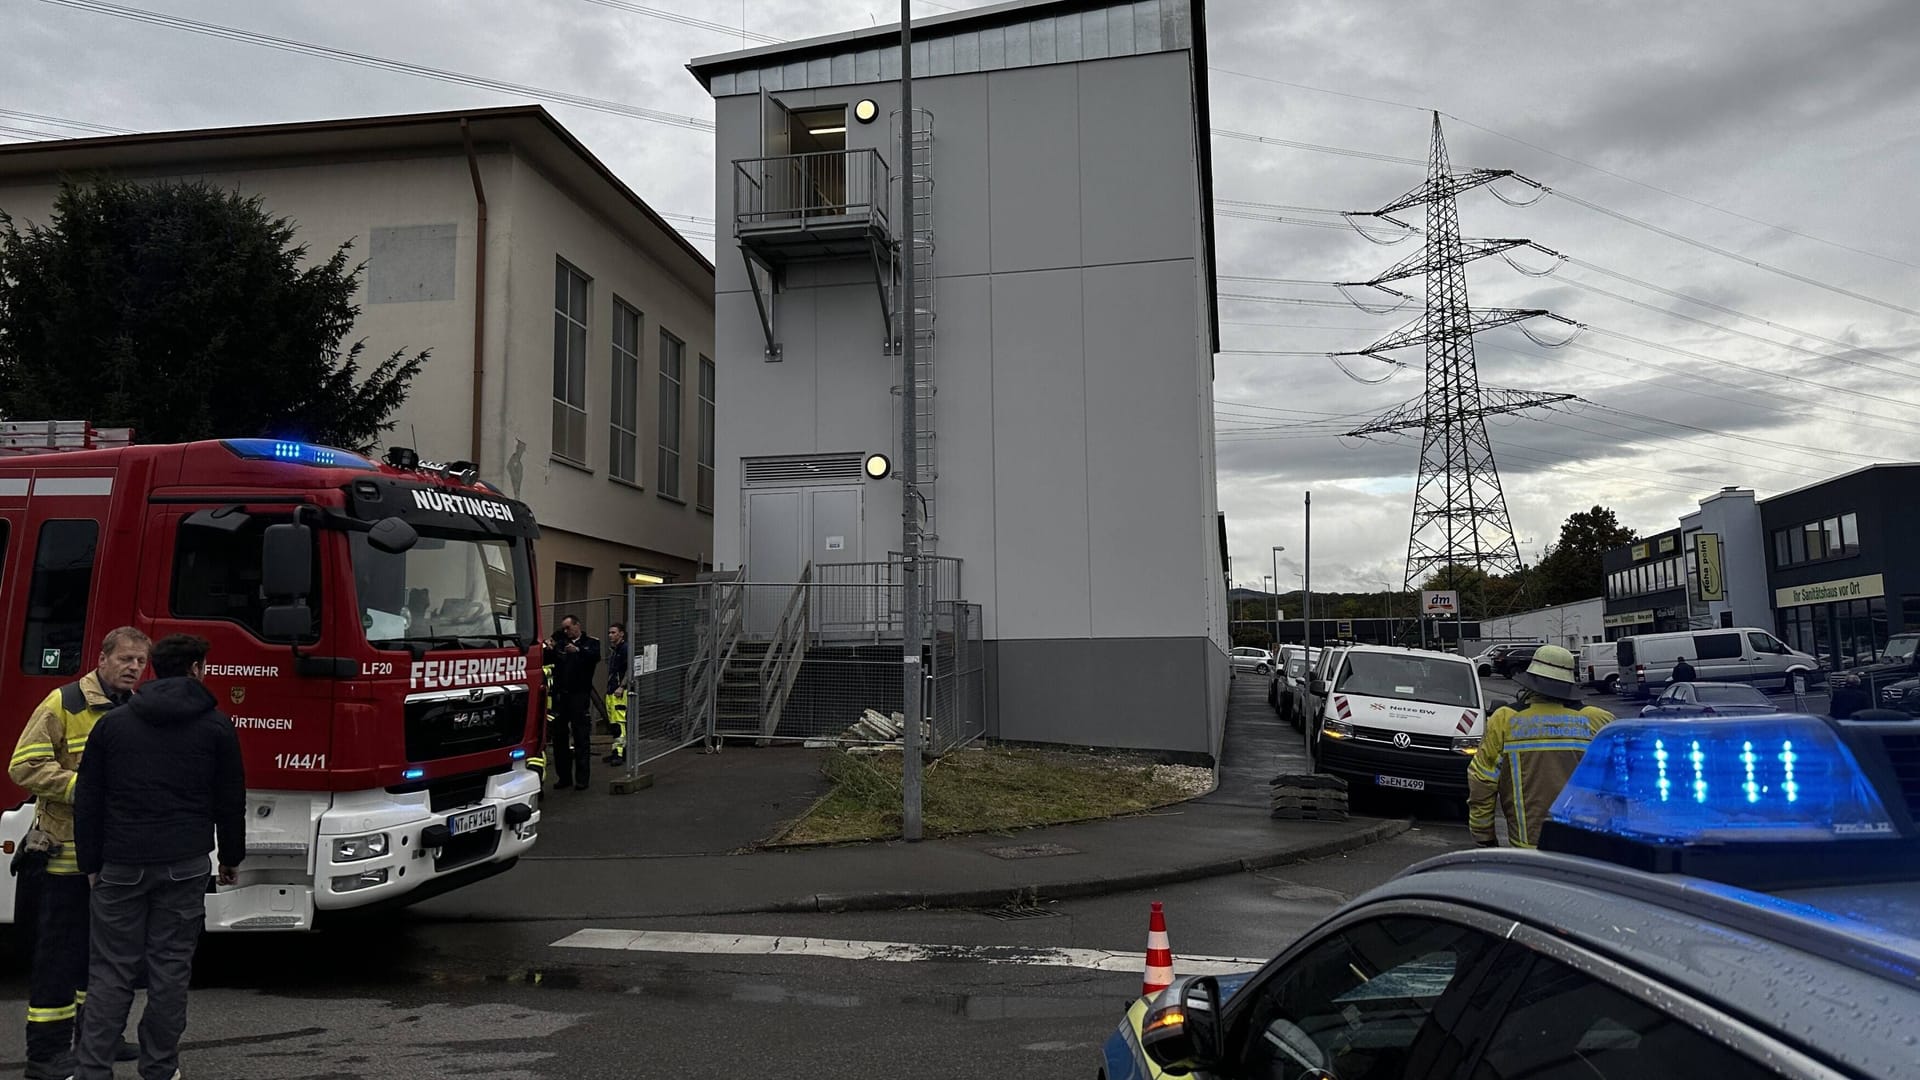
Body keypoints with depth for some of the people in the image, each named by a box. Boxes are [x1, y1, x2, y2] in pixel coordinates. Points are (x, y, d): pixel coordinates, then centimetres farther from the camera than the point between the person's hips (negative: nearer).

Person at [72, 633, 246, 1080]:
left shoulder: (112, 723, 6)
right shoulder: (216, 726, 0)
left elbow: (87, 801, 7)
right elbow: (230, 801, 4)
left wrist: (91, 863, 14)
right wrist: (231, 858, 16)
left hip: (120, 865, 2)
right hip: (185, 866, -1)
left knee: (111, 972, 7)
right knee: (170, 968, 5)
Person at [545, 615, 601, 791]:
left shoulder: (590, 643, 6)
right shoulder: (560, 643, 15)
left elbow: (595, 656, -14)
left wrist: (578, 651, -30)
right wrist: (549, 650, -14)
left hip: (579, 695, -4)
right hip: (560, 695, 4)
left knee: (581, 737, -3)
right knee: (559, 736, 7)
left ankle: (582, 778, 0)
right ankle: (563, 776, 16)